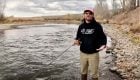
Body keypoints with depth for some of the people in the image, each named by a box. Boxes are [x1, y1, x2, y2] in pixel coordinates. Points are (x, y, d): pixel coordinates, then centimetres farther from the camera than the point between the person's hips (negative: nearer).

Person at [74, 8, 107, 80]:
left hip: (94, 53, -4)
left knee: (94, 73, 5)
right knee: (83, 72, 18)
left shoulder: (97, 25, -7)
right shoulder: (81, 26, 4)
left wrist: (103, 45, -22)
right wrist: (76, 40, -9)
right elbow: (78, 36, 14)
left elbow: (103, 37, -4)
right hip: (83, 53, 4)